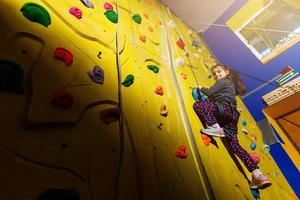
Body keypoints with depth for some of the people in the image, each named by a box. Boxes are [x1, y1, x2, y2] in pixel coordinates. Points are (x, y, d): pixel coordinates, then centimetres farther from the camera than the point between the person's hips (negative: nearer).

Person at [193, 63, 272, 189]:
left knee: (197, 104, -21)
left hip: (225, 108, -9)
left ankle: (216, 128, -32)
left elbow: (209, 92, -2)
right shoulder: (230, 84, 38)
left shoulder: (223, 81, 12)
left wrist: (200, 87, 15)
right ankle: (257, 174, -3)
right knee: (234, 144, 0)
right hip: (232, 114, 9)